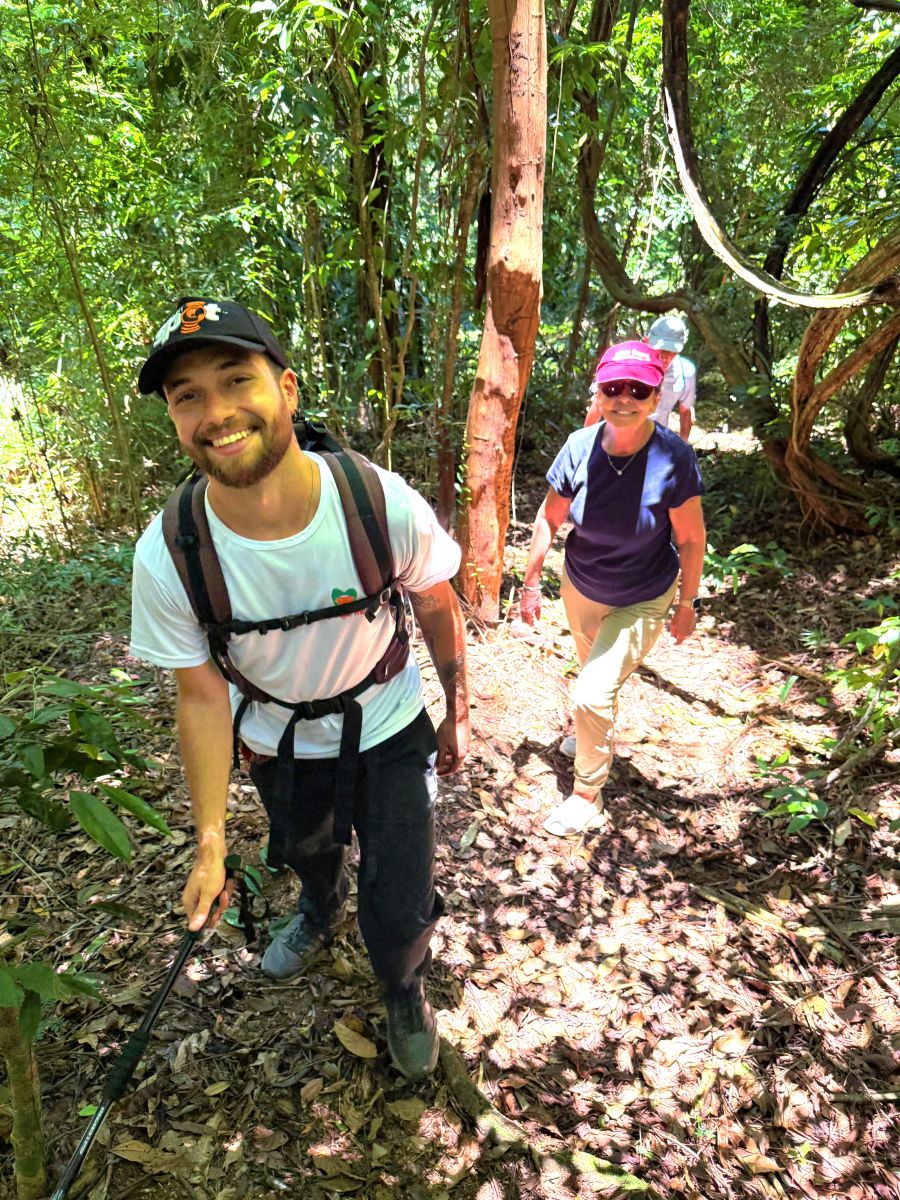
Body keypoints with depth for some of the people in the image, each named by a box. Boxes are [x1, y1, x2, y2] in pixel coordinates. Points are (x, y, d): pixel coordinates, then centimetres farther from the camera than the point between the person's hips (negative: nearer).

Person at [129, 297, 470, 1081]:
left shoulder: (385, 506, -32)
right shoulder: (167, 556, -29)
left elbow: (436, 607, -12)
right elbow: (203, 695, -16)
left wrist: (458, 714, 0)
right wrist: (210, 841, -12)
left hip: (388, 730, -1)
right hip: (276, 743, 2)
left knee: (400, 913, 3)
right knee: (304, 851, 31)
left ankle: (406, 994, 44)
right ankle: (321, 912, 71)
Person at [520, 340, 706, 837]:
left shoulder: (674, 459, -26)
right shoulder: (579, 447, -21)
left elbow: (691, 538, -14)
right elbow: (549, 518, -7)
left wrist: (687, 603, -7)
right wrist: (531, 582, -1)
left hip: (642, 602, -3)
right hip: (580, 589, 4)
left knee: (592, 695, -11)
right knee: (593, 668, 29)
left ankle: (588, 796, 16)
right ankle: (595, 733, 63)